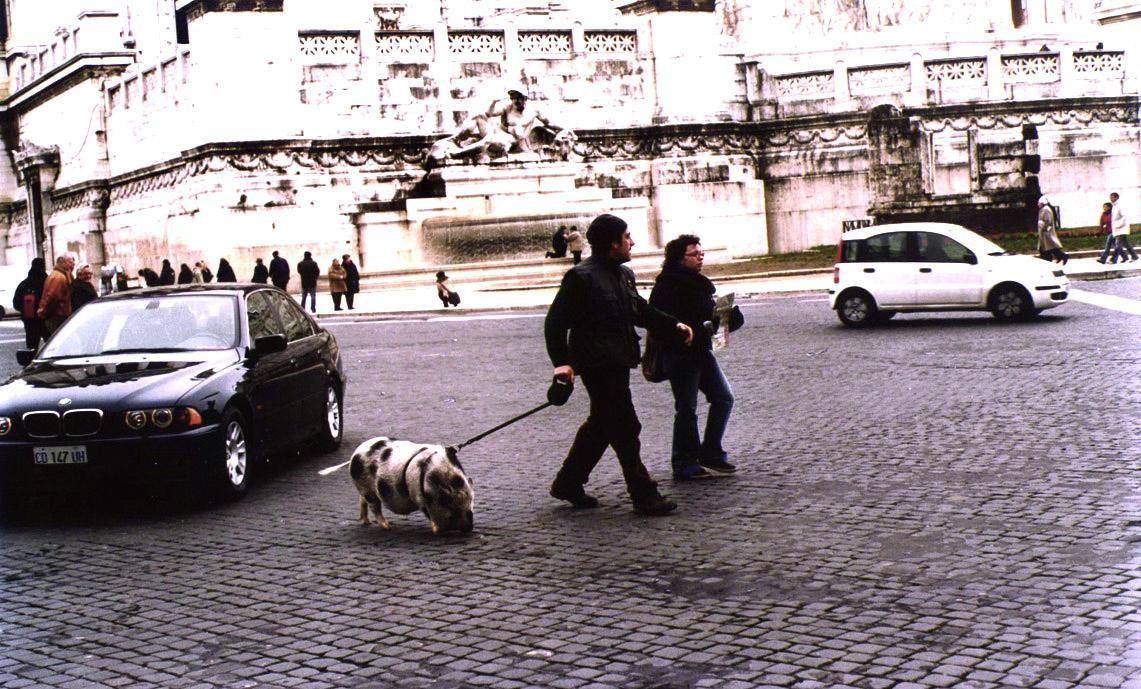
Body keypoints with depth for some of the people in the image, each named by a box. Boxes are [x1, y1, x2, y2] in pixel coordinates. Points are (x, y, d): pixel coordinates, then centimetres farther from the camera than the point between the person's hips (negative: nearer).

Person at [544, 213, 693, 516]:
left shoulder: (624, 275, 15)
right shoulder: (581, 277, -12)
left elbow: (642, 311, 29)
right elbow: (555, 321, -12)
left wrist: (674, 326, 18)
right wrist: (561, 361, -18)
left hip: (618, 363, 9)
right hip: (598, 365, -9)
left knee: (601, 424, 17)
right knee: (625, 428, -6)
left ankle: (568, 483, 29)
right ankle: (644, 496, 0)